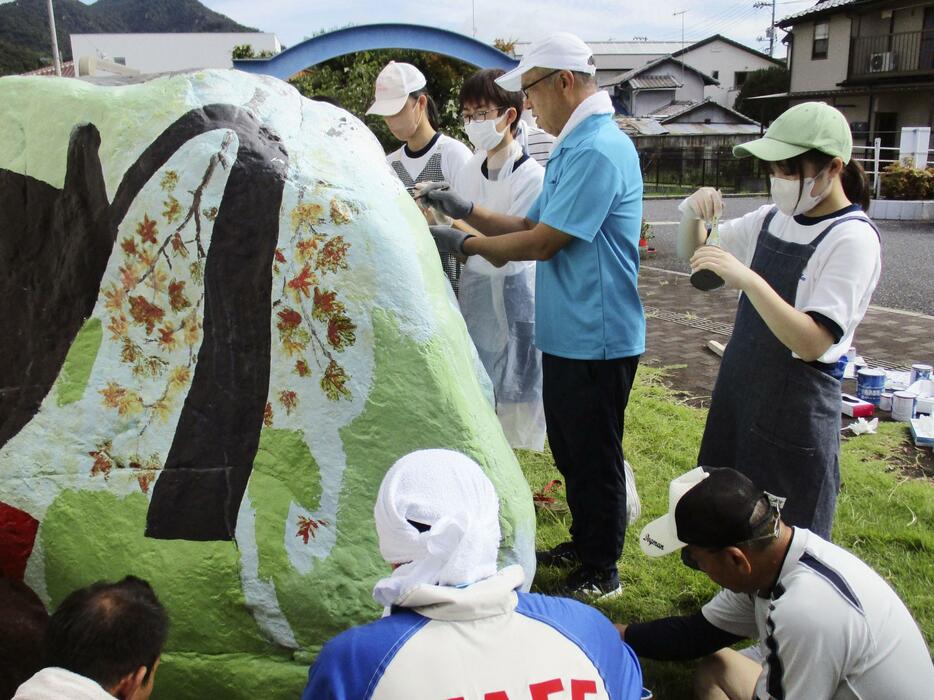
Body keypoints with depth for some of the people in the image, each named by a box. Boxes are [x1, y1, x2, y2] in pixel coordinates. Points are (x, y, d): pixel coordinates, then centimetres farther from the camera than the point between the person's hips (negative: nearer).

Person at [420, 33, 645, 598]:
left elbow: (544, 241, -21)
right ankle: (584, 545, 38)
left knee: (595, 459, 5)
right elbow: (530, 225, 14)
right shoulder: (572, 147, 14)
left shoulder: (598, 151, -20)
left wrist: (465, 243, -9)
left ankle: (601, 573, 21)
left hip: (596, 339, -10)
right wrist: (466, 210, 5)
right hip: (566, 334, 10)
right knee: (571, 451, 21)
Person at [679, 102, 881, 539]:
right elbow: (697, 259, 13)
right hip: (738, 390, 7)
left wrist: (748, 279, -36)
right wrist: (694, 214, -8)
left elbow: (813, 344, -25)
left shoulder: (852, 238, -18)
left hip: (796, 409, -7)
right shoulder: (775, 218, 3)